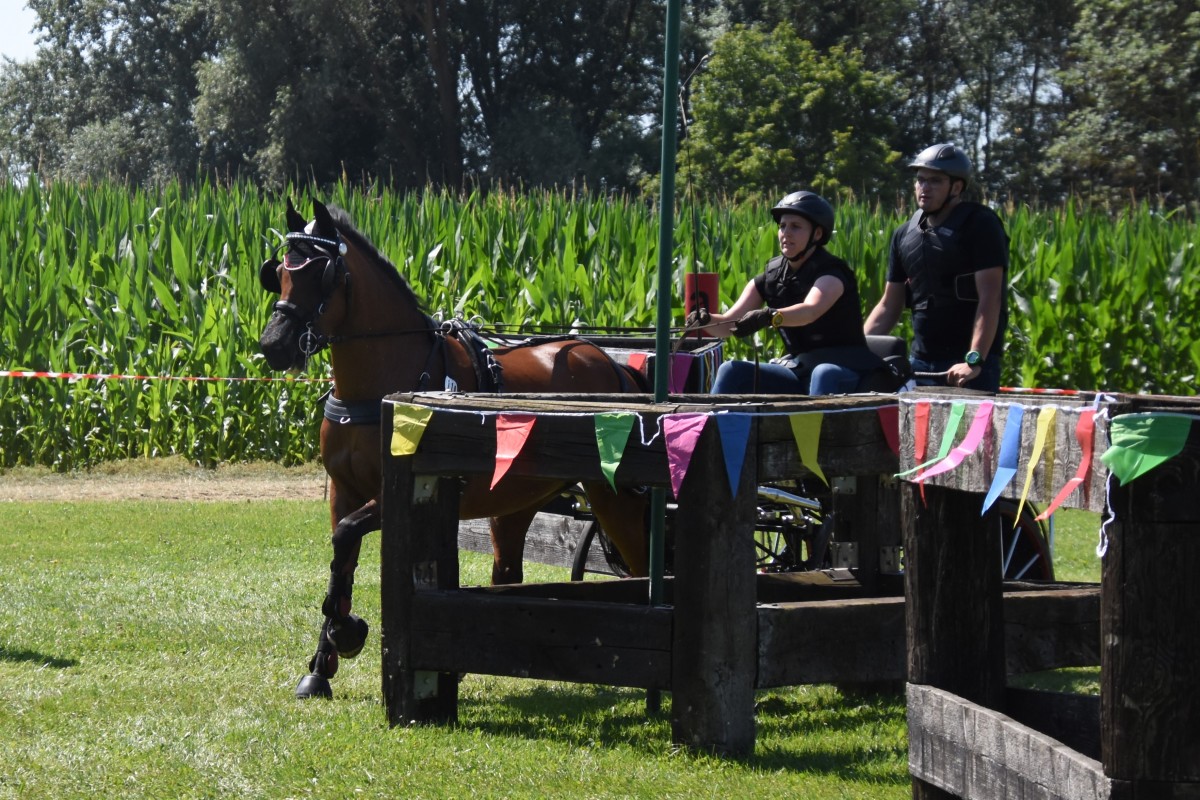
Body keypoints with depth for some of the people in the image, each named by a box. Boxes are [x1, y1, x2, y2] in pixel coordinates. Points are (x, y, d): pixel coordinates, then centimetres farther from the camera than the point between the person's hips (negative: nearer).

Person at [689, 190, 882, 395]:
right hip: (797, 369, 6)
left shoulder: (831, 273, -13)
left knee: (825, 375, -39)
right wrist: (707, 320, -23)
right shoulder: (771, 277, 5)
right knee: (732, 371, -10)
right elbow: (728, 324, 1)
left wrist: (769, 317, -54)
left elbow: (811, 311, -36)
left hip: (843, 372, -6)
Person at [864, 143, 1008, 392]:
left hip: (970, 368, -6)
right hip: (920, 363, 6)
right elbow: (889, 306, 17)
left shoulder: (980, 225, -6)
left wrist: (974, 361, -25)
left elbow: (989, 298, -15)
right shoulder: (904, 235, 14)